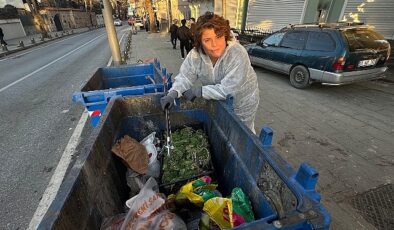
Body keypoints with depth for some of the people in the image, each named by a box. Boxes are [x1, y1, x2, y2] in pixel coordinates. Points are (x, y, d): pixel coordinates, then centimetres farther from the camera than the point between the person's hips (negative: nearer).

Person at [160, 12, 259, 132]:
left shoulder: (237, 54, -34)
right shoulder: (195, 55, -19)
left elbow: (227, 90, -36)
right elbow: (184, 77, -14)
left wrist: (198, 91, -32)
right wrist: (173, 93, -34)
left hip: (241, 103, -3)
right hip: (218, 101, 4)